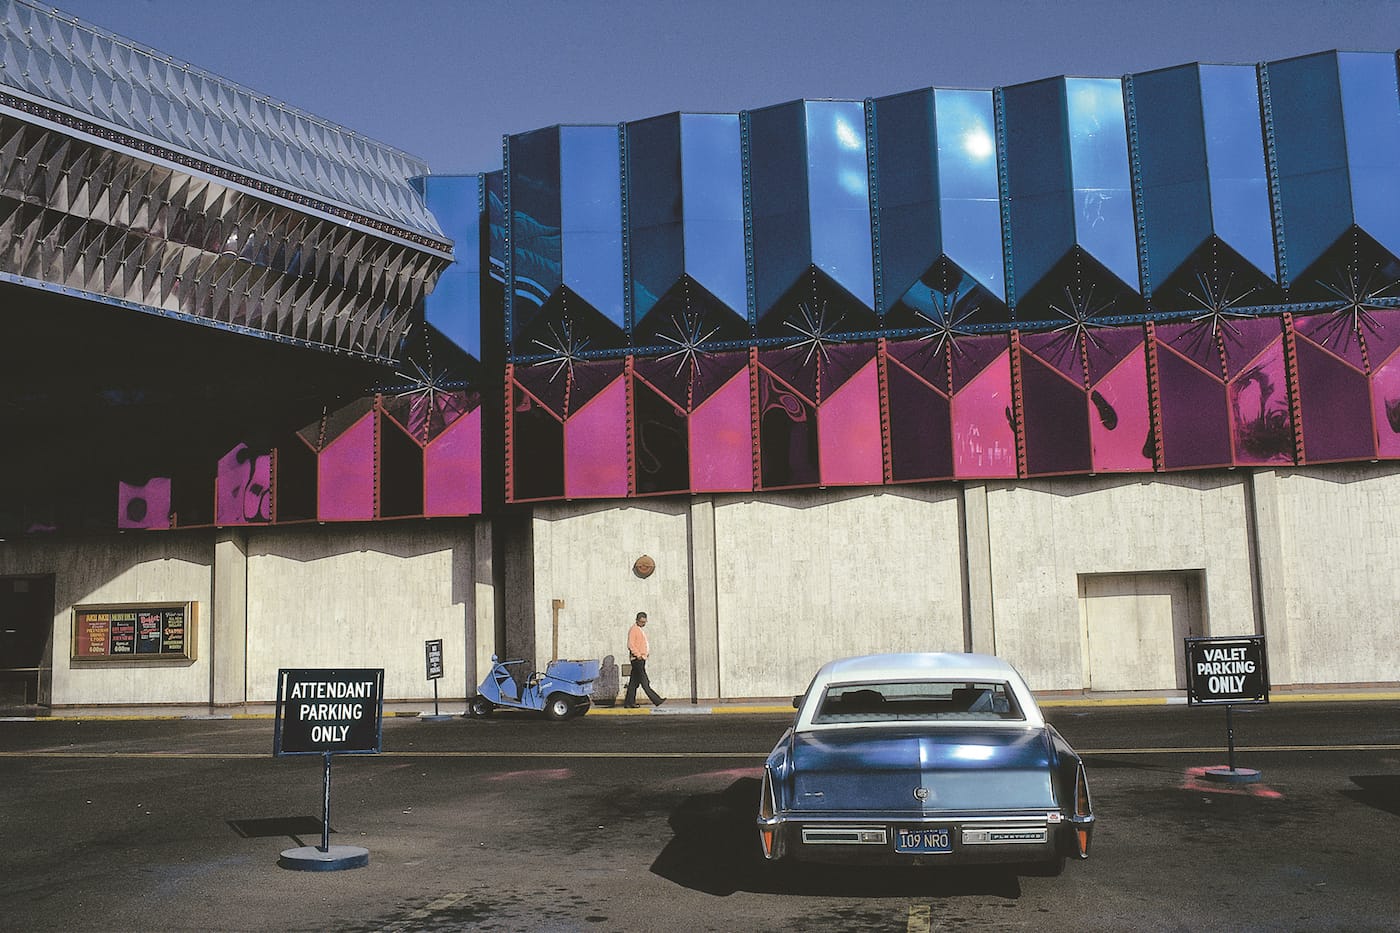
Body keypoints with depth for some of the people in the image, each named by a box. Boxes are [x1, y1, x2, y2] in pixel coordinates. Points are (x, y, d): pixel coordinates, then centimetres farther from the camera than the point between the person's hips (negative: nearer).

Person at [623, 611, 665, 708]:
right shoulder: (633, 629, -9)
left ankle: (629, 702, 11)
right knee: (644, 682, -9)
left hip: (642, 658, 10)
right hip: (637, 659, -10)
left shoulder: (642, 630, 20)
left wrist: (647, 652, 15)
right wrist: (638, 655, -20)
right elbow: (630, 645, -16)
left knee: (634, 682, 9)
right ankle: (656, 700, -12)